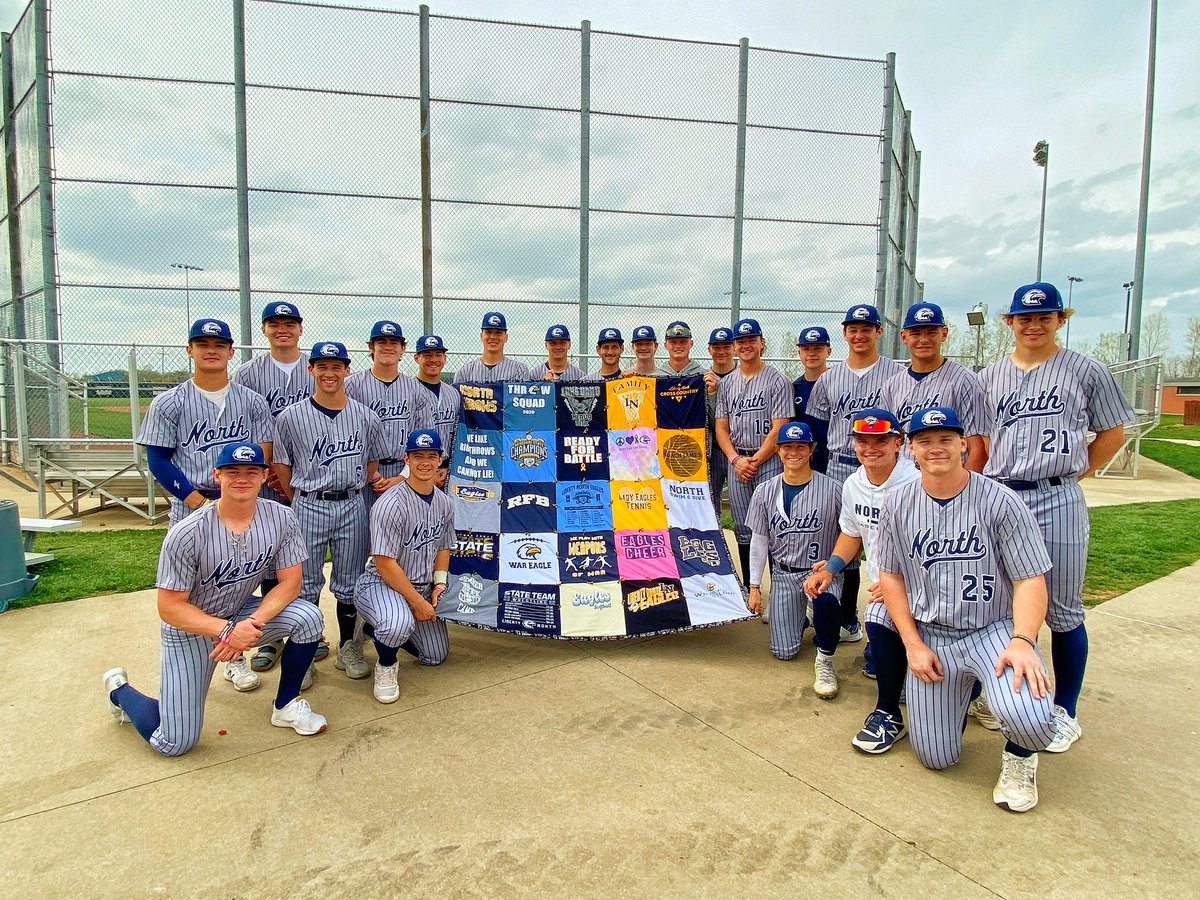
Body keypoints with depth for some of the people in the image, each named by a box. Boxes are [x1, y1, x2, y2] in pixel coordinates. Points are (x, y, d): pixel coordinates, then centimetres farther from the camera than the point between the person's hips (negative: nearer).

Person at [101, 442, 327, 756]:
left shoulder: (281, 518, -16)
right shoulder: (187, 534, -25)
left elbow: (289, 582, -11)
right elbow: (169, 608, -20)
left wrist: (251, 623, -26)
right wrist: (227, 630, -32)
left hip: (242, 615, 4)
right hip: (190, 627, -3)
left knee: (308, 617, -24)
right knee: (174, 743, -2)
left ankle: (286, 706, 1)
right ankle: (119, 689, 30)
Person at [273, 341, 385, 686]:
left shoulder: (366, 417, 4)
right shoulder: (291, 416, -1)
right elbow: (281, 465, 4)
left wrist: (354, 495, 7)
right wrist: (301, 502, 3)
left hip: (352, 506, 2)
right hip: (308, 506, -1)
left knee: (349, 583, 10)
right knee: (306, 585, 5)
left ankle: (349, 647, 25)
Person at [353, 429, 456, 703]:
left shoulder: (444, 503, 2)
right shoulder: (390, 504, -22)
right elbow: (385, 563, -23)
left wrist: (439, 583, -1)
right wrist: (417, 601, -19)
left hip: (422, 588, 8)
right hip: (380, 585, -7)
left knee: (436, 656, 13)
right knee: (399, 623, -40)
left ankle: (380, 628, 35)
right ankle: (386, 665, -4)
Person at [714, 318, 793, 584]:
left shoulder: (777, 380, -2)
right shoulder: (726, 383, 13)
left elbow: (779, 428, -9)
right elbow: (721, 427, 9)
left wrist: (755, 461, -12)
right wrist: (736, 459, -5)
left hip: (768, 460, -5)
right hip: (736, 461, 5)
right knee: (743, 530, 10)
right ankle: (748, 589, 20)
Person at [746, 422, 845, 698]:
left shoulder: (832, 489, -9)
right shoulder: (765, 491, 0)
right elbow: (759, 541, 6)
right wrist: (754, 586, 6)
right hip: (783, 574, 3)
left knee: (826, 601, -40)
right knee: (783, 652, 0)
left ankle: (824, 661, -12)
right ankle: (799, 618, 35)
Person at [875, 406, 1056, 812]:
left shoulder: (1001, 502, -10)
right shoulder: (897, 506, 0)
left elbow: (1030, 580, -10)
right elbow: (890, 576, 6)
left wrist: (1022, 641, -27)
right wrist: (913, 644, -3)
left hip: (995, 630, -3)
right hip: (930, 636, 3)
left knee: (1029, 720, -32)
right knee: (935, 757, 4)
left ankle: (1019, 756, 8)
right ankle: (961, 688, 35)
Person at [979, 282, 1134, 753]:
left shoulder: (1087, 372, 3)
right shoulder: (989, 377, 11)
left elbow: (1112, 433, 9)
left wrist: (1074, 473, 1)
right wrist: (992, 483, 6)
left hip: (1057, 501, -3)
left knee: (1063, 611, 4)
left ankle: (1065, 712, 18)